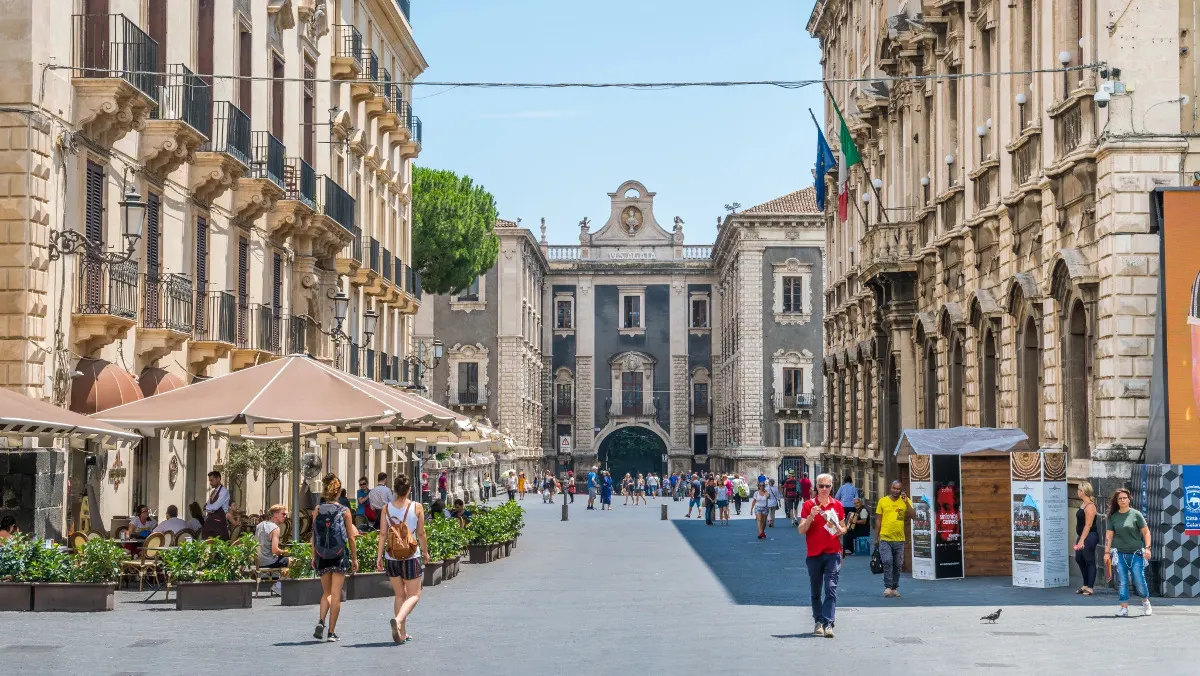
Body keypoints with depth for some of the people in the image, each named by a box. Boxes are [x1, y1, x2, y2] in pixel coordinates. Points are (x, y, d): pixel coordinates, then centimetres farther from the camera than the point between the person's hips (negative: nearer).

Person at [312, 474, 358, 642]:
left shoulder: (317, 510, 0)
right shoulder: (344, 511, -3)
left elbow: (314, 535, 1)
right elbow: (351, 537, -1)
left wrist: (314, 557, 8)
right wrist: (354, 558, 7)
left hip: (322, 556, 2)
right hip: (340, 556, -2)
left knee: (326, 593, 16)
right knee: (336, 595, 2)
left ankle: (321, 621, -6)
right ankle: (331, 632, 2)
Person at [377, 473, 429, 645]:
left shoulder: (386, 508, 0)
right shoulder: (417, 507, -5)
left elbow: (383, 534, -2)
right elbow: (421, 533, 0)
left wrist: (379, 556, 2)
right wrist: (426, 552, 13)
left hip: (391, 558, 3)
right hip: (411, 557, -3)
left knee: (399, 595, 15)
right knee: (413, 595, 4)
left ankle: (402, 633, 16)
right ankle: (398, 620, -22)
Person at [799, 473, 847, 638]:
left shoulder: (837, 505, 8)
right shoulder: (808, 505, 2)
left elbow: (843, 528, 18)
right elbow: (801, 530, -2)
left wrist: (840, 530, -5)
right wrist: (811, 516, -18)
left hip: (833, 552, 0)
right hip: (814, 553, 0)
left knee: (831, 588, -11)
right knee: (815, 591, 8)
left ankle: (828, 624, -16)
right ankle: (819, 622, 19)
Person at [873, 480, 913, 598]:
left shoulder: (905, 501, 4)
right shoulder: (882, 501, 2)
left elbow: (913, 515, -7)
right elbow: (878, 520, 6)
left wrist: (906, 502, -18)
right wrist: (876, 537, 5)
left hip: (899, 539, 2)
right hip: (885, 538, -2)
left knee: (898, 565, 7)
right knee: (887, 561, -15)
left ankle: (894, 588, 18)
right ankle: (887, 587, -8)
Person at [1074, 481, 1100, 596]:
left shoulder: (1090, 506, -18)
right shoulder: (1083, 504, 12)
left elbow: (1088, 525, -21)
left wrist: (1082, 540, -22)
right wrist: (1079, 538, 20)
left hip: (1089, 537, -10)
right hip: (1082, 536, 10)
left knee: (1090, 562, -4)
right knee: (1079, 559, 15)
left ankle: (1090, 588, 1)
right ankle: (1086, 585, 25)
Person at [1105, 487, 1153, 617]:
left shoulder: (1136, 514, -1)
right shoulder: (1113, 517, 6)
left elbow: (1146, 532, -1)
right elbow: (1109, 535, 8)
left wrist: (1147, 548, -11)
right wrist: (1107, 552, 2)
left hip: (1136, 553, -2)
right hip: (1119, 554, 2)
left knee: (1139, 581, -2)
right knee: (1122, 582, -2)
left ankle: (1146, 602, 25)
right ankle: (1124, 608, 4)